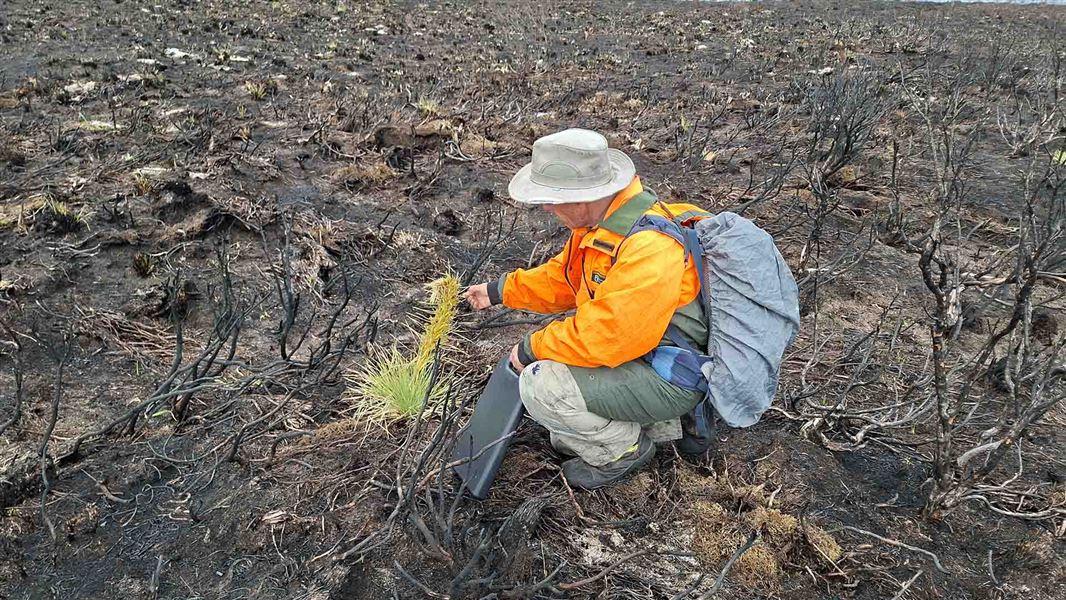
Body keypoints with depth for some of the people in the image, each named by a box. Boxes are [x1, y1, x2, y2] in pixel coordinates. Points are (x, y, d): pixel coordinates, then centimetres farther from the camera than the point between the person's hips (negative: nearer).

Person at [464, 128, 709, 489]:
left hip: (671, 378, -10)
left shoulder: (649, 249, -32)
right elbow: (563, 277, 15)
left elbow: (601, 337, -31)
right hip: (636, 349, 10)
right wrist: (500, 290, 16)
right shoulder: (604, 217, -1)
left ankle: (625, 449, 3)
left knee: (541, 385, -23)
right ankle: (653, 424, 17)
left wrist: (532, 348, -16)